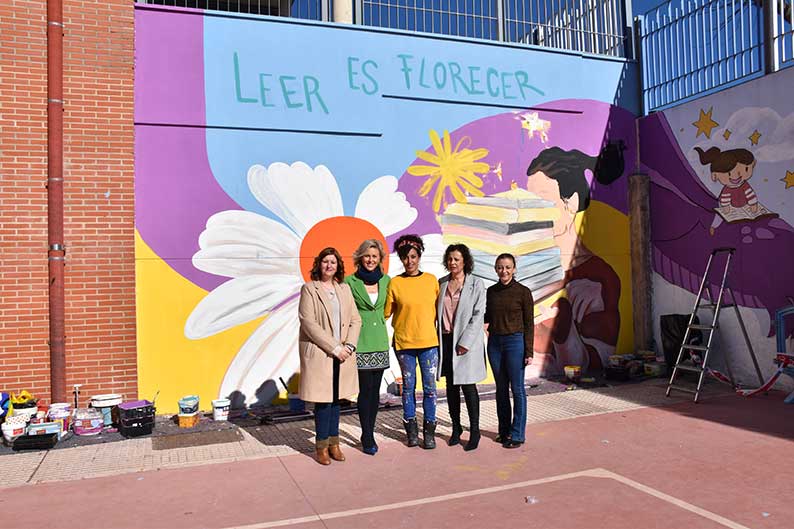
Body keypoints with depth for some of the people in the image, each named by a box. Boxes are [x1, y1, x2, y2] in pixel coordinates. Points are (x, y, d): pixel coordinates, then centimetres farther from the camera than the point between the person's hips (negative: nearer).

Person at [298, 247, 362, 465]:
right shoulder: (309, 289, -3)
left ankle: (334, 443, 20)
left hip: (342, 355, 5)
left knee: (336, 399, 10)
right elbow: (308, 323, -11)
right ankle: (322, 446, 12)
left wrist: (349, 346, -6)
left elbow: (355, 319, 10)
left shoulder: (344, 289, 12)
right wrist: (334, 348, -13)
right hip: (318, 354, -4)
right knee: (323, 400, -1)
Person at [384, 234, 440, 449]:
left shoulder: (431, 280, 3)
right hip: (404, 342, -1)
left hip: (429, 341, 1)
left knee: (429, 387, 3)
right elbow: (386, 312, 1)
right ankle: (411, 429, 24)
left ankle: (429, 431, 16)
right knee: (409, 386, 10)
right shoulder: (395, 283, -3)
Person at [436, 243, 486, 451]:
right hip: (445, 339, 4)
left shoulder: (476, 284, -3)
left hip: (467, 341, -4)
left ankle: (474, 431, 8)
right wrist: (437, 338, 3)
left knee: (468, 385, -3)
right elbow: (436, 311, 13)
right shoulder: (441, 283, 10)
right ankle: (456, 428, 21)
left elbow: (478, 315, -7)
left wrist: (465, 342, -13)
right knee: (451, 385, 10)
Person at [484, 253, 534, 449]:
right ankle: (504, 431, 22)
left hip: (515, 342, -4)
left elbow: (529, 324, -5)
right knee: (501, 389, 11)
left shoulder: (523, 292, -5)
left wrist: (529, 351, -8)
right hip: (494, 342, 5)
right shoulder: (491, 291, 7)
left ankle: (517, 434, 7)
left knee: (517, 389, -1)